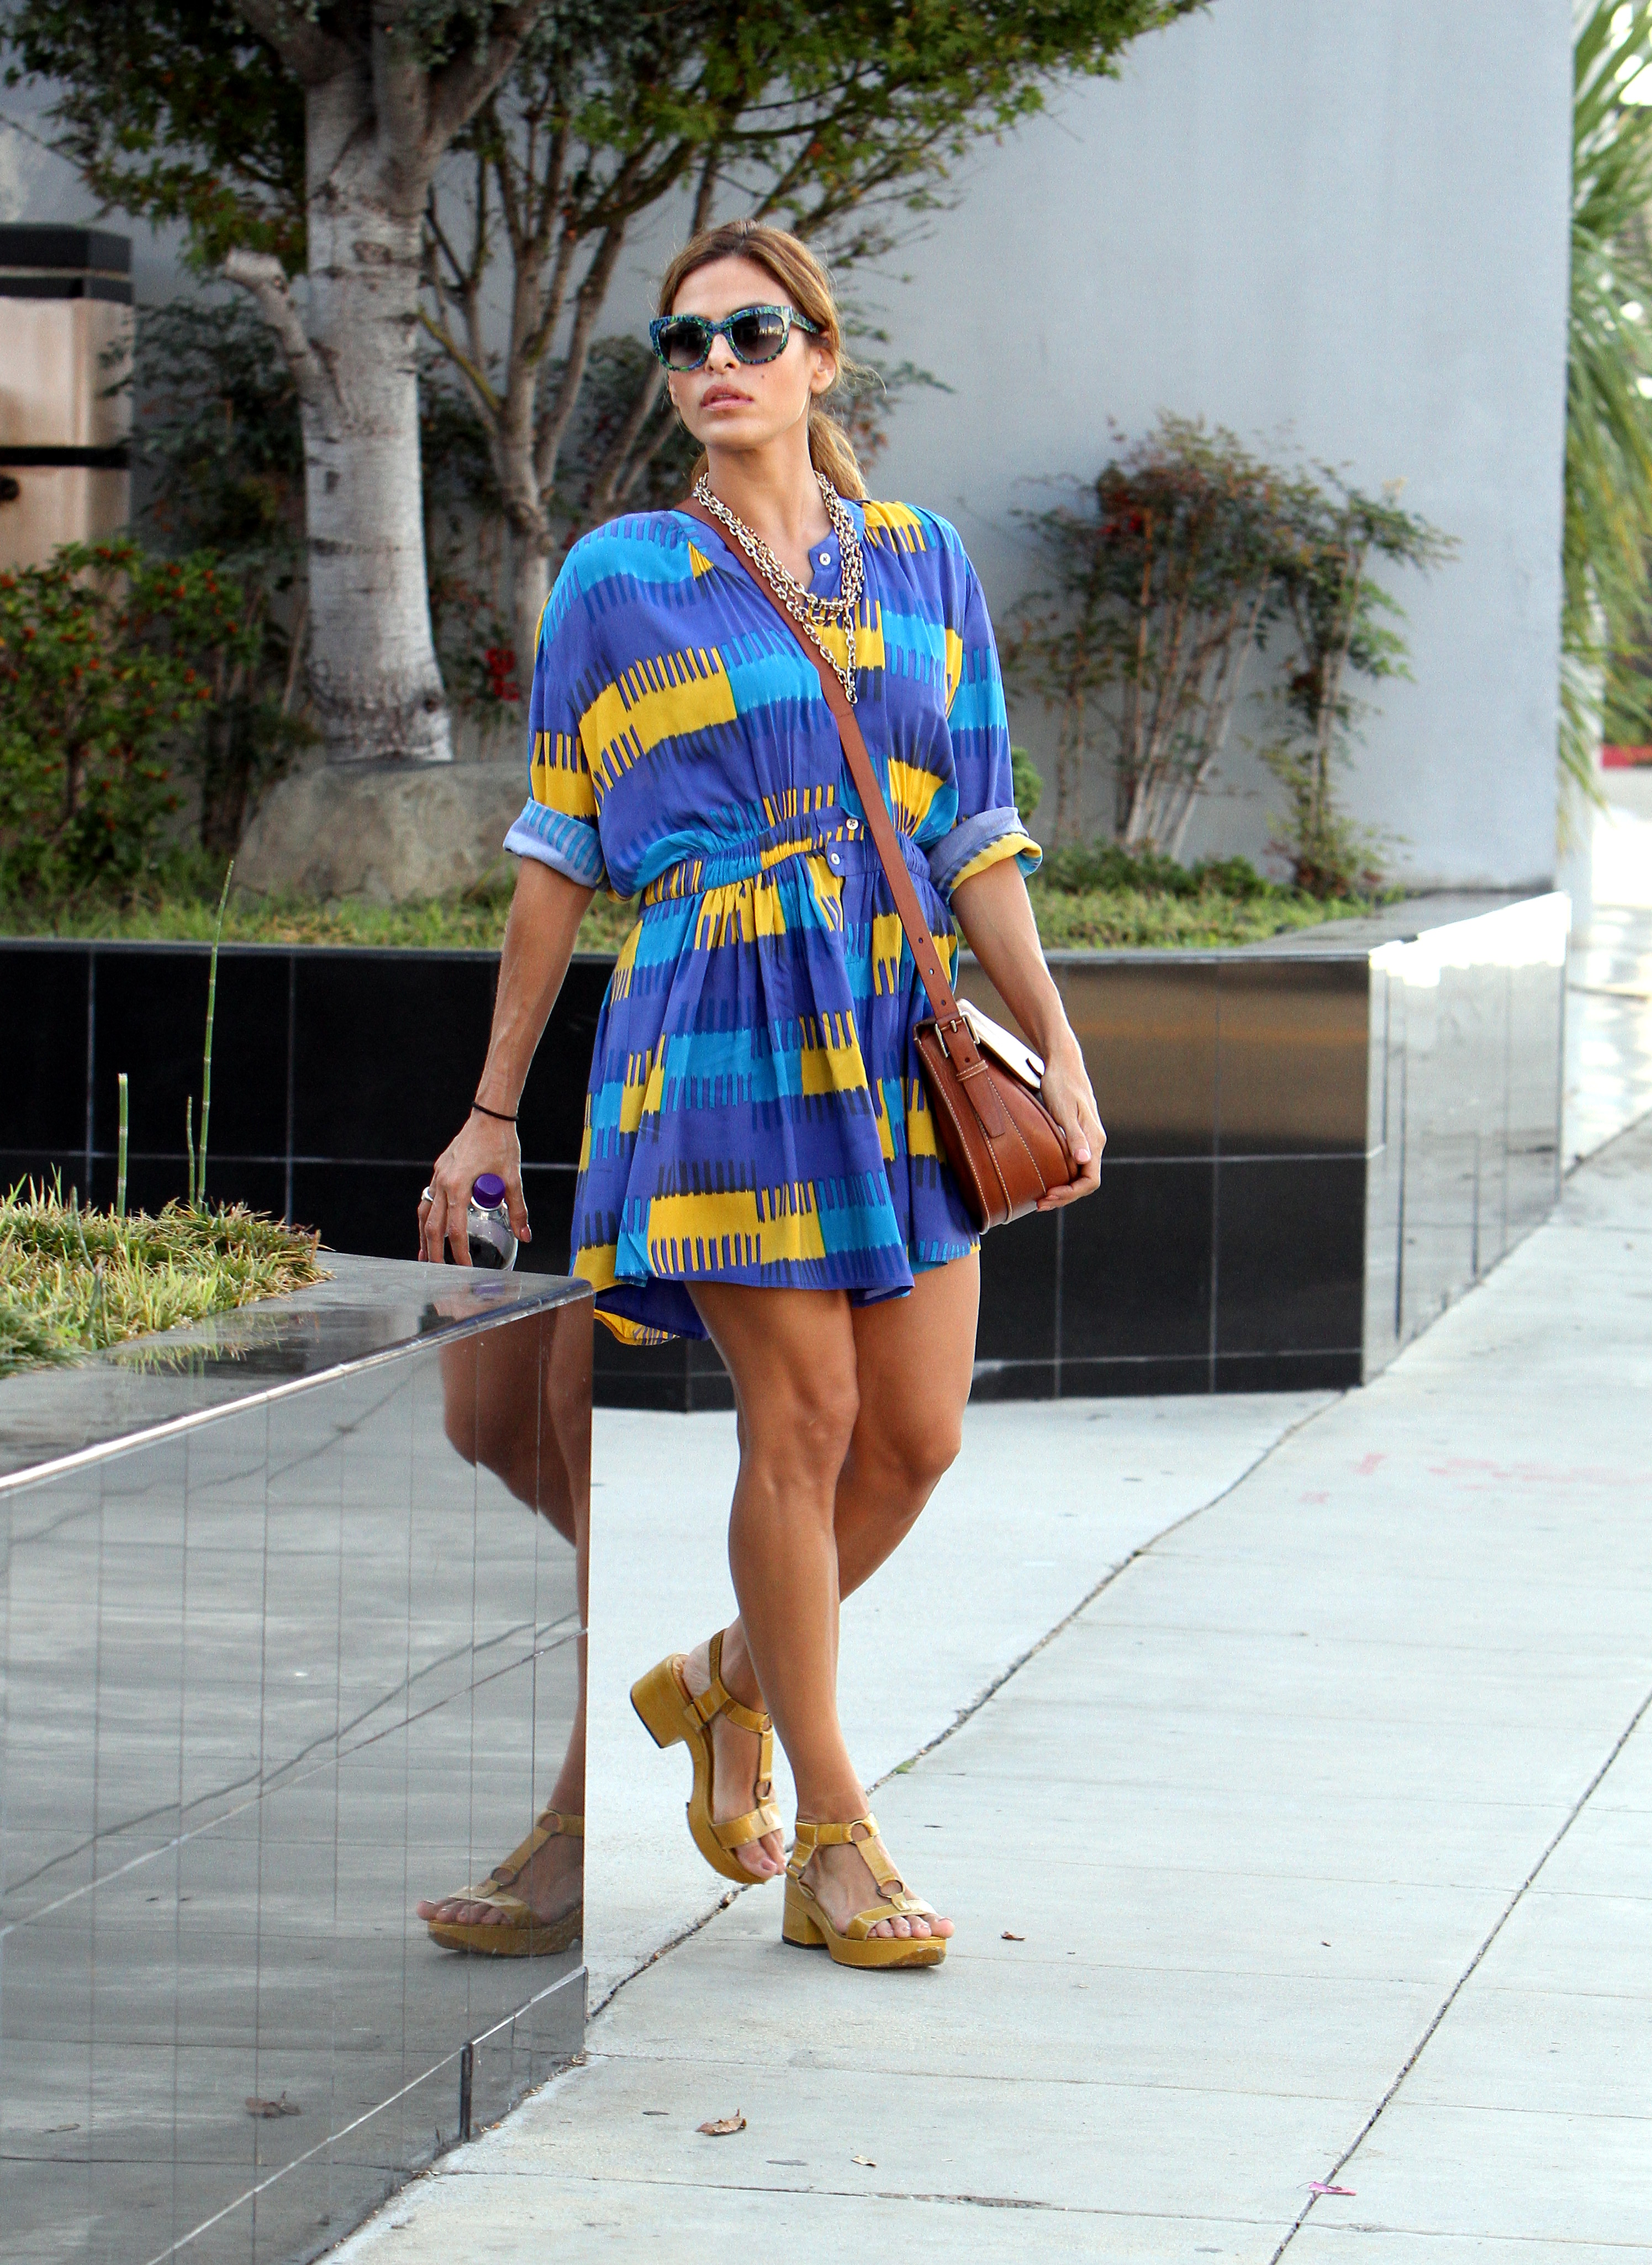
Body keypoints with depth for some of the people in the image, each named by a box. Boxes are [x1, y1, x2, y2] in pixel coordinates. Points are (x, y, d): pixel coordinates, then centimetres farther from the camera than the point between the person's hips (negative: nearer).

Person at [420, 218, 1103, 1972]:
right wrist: (493, 1111, 5)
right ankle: (831, 1843, 4)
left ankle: (725, 1683, 29)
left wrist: (1061, 1054, 3)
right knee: (803, 1422, -5)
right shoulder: (620, 582, 2)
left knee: (919, 1432, 2)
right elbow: (555, 860, 5)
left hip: (899, 1036, 4)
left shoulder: (923, 570, 11)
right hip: (723, 1030, -4)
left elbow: (978, 845, 11)